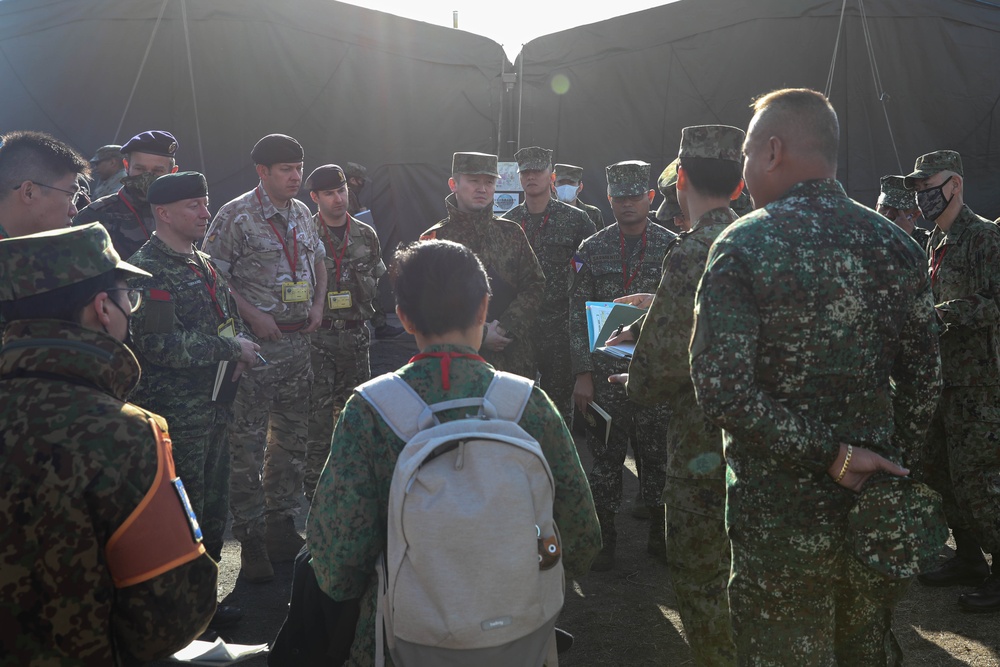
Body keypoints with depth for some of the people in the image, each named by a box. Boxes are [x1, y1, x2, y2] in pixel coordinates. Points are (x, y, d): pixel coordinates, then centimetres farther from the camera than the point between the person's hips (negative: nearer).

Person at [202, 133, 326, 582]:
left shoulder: (301, 213, 12)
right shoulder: (236, 216, -9)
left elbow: (318, 260, 24)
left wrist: (318, 304, 8)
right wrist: (252, 315, -16)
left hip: (298, 340, 7)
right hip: (256, 342, -7)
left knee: (292, 435, 13)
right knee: (248, 440, -4)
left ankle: (281, 524, 26)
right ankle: (250, 538, 5)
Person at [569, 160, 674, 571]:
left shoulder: (671, 248, 3)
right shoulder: (591, 251, 3)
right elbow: (578, 316, 2)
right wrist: (583, 374, -4)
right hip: (605, 373, 0)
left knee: (656, 455, 9)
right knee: (605, 456, 6)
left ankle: (659, 533, 25)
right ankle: (604, 538, 19)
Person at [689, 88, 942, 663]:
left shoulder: (744, 246, -14)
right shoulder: (897, 245, 1)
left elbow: (723, 388, -22)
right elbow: (923, 382, 6)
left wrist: (830, 455, -15)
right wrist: (895, 471, 14)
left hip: (781, 516, -5)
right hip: (874, 508, 5)